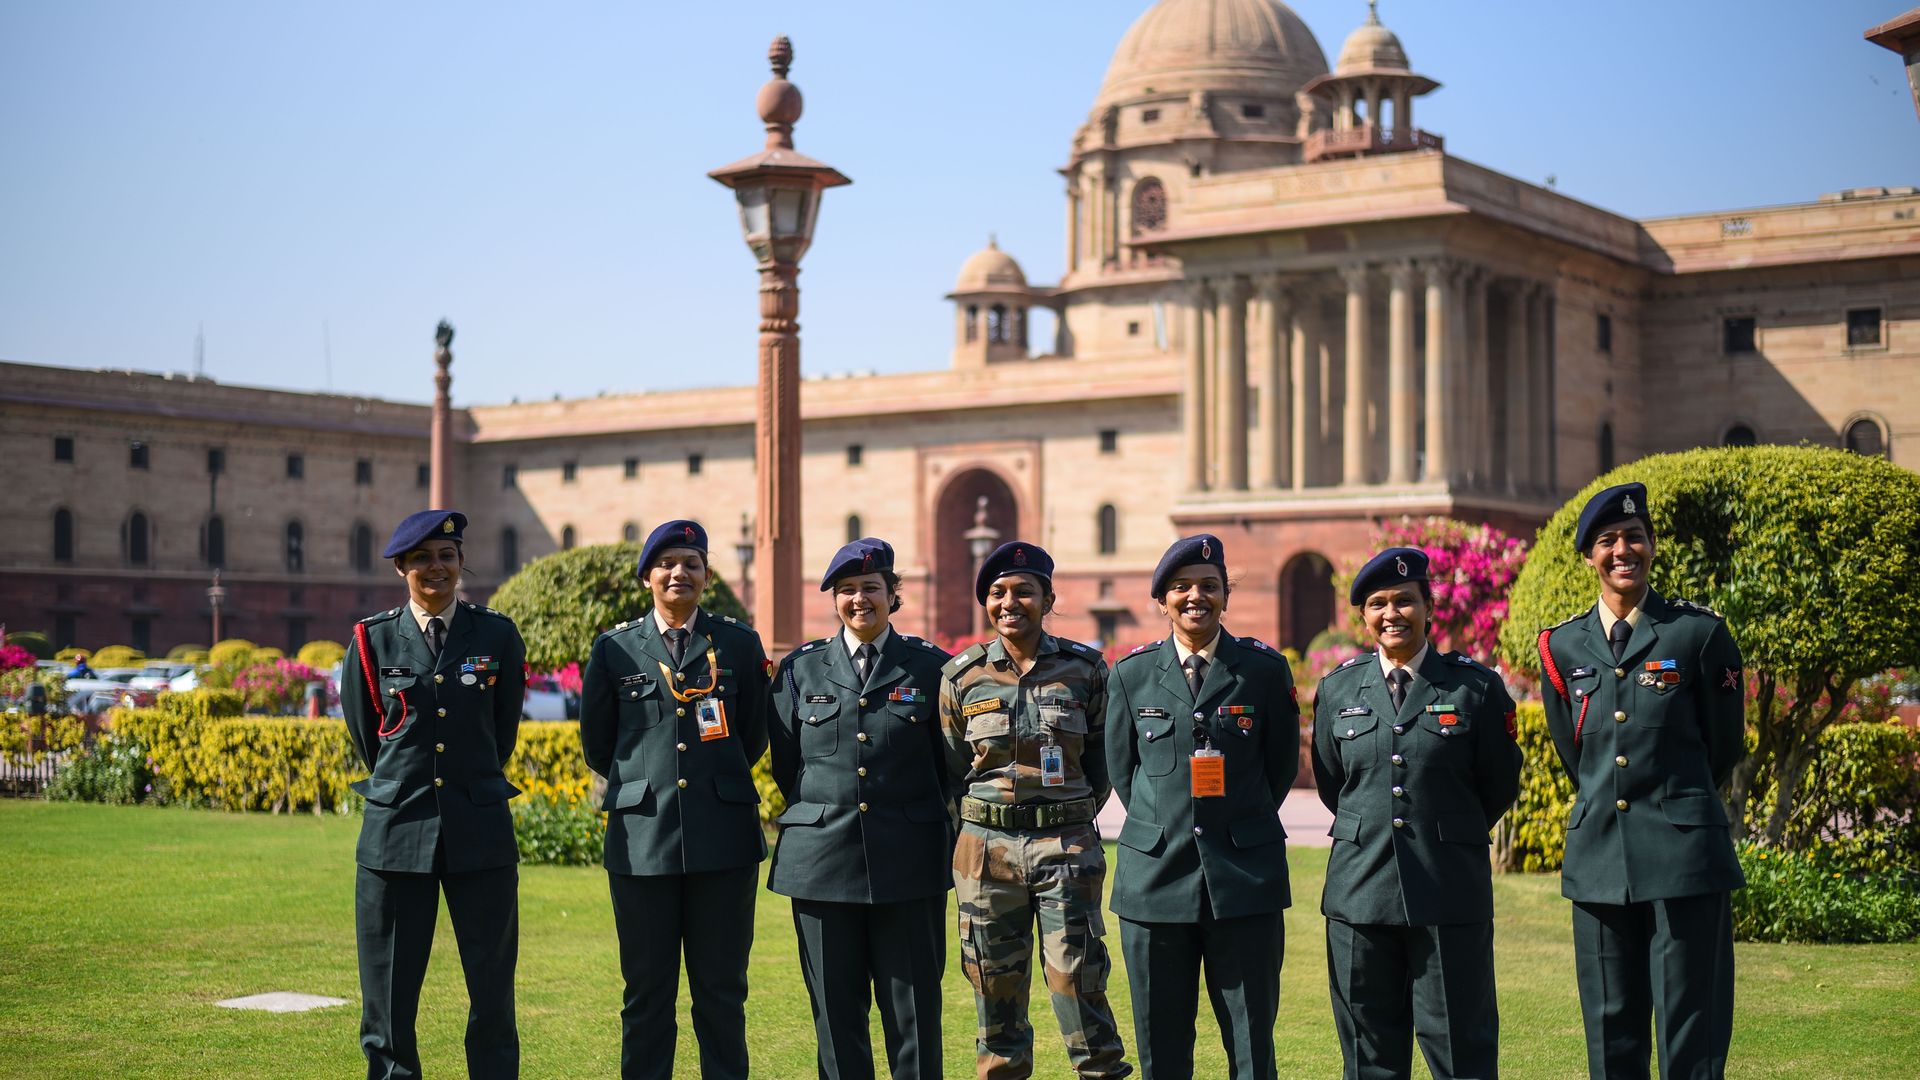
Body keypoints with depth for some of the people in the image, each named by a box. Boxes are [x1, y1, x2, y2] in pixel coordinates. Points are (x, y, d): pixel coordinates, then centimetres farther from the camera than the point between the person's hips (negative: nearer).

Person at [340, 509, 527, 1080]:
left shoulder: (497, 635, 4)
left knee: (493, 990, 2)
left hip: (481, 833, 0)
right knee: (388, 994, 4)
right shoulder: (373, 639, 3)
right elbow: (365, 733, 15)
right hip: (396, 832, 0)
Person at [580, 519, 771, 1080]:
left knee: (722, 989, 5)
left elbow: (753, 737, 14)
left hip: (724, 838, 0)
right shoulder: (614, 648, 7)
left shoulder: (740, 644, 7)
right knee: (646, 991, 5)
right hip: (642, 838, 0)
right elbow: (596, 742, 14)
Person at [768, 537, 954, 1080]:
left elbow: (949, 765, 9)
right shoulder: (799, 669, 8)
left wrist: (908, 818, 9)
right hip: (824, 861, 1)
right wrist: (824, 815, 11)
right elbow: (785, 765, 14)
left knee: (915, 1005, 1)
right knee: (835, 1009, 5)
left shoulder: (931, 666, 4)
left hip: (909, 865, -1)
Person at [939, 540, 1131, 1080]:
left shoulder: (1085, 669, 2)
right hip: (987, 848, 1)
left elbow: (1101, 759, 11)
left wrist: (1071, 821, 9)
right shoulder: (961, 676, 4)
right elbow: (951, 768, 13)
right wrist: (986, 828, 12)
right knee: (994, 983, 5)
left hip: (1067, 847, -1)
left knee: (1077, 978, -6)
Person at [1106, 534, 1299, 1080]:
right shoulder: (1132, 673, 6)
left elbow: (1282, 765, 10)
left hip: (1244, 878, -1)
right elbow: (1121, 769, 14)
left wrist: (1240, 827, 11)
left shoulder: (1265, 669, 2)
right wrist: (1164, 828, 10)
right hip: (1156, 879, 1)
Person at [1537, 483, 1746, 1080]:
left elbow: (1724, 744, 9)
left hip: (1685, 852, -3)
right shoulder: (1561, 646, 9)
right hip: (1599, 856, 4)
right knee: (1610, 1031, 8)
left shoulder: (1700, 633, -1)